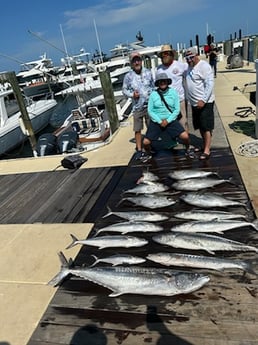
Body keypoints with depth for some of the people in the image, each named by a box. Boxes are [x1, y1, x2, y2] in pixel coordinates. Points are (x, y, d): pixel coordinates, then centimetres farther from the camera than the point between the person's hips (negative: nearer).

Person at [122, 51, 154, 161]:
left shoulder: (148, 72, 3)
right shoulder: (128, 76, -5)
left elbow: (153, 86, 12)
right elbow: (124, 89, 3)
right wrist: (132, 94, -14)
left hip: (150, 105, 2)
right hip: (137, 107, -2)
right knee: (137, 129, 2)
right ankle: (139, 150, 14)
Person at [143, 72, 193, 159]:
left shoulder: (173, 92, -1)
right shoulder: (153, 94, -2)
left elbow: (177, 109, -3)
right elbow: (150, 110, -3)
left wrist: (168, 121, -13)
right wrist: (160, 121, -12)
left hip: (170, 120, 0)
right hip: (156, 121, 0)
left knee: (185, 136, -17)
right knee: (146, 142, -11)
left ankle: (187, 150, 18)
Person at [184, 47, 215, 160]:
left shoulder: (204, 66, -12)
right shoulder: (189, 67, 12)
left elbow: (210, 84, -19)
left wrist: (203, 100, -25)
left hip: (205, 102, -8)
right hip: (194, 103, 8)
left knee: (206, 127, -5)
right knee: (200, 126, 15)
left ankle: (206, 150, -2)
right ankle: (205, 145, 29)